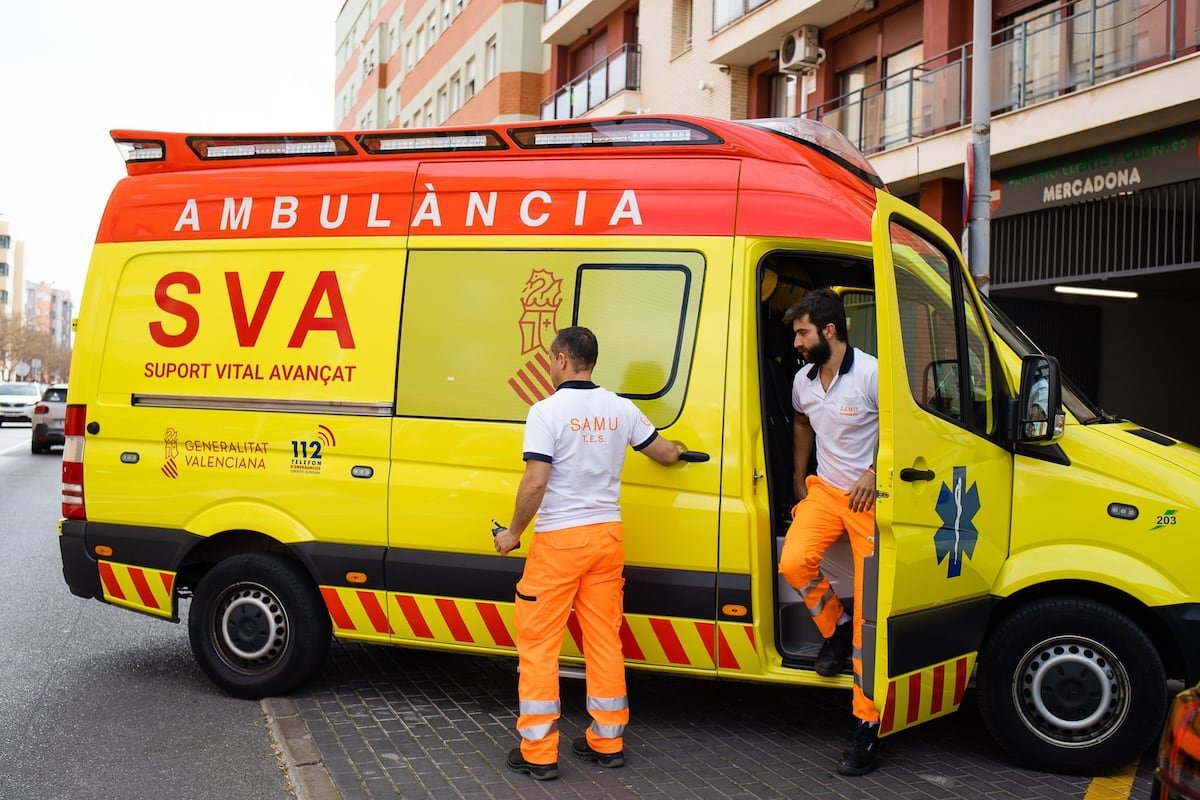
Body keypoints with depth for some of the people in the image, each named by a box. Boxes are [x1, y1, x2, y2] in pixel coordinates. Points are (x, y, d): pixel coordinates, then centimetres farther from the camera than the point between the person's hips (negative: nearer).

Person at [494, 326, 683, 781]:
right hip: (606, 534, 6)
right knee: (604, 639, 13)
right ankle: (607, 741, 22)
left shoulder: (548, 411, -12)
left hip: (559, 538, -5)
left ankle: (538, 752, 6)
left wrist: (513, 533, -4)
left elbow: (535, 482, -18)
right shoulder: (620, 409, 4)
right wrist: (677, 450, 39)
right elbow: (665, 454, 16)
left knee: (539, 644, 3)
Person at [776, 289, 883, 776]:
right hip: (824, 490, 6)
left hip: (869, 496, -6)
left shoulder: (870, 374, -16)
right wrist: (799, 480, 25)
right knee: (793, 562, -21)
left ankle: (867, 724, 2)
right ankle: (835, 628, 12)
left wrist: (873, 474, -18)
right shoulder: (803, 380, 6)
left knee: (869, 610, -4)